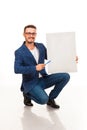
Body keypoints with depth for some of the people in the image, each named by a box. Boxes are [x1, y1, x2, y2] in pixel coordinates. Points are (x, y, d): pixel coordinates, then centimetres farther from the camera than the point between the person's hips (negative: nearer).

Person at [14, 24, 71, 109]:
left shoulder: (41, 46, 5)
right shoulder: (19, 52, -10)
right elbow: (17, 69, -21)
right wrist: (35, 68, -29)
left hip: (43, 79, 6)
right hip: (31, 83, -5)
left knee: (65, 76, -13)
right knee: (43, 100, -30)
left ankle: (51, 99, 3)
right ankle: (27, 94, 4)